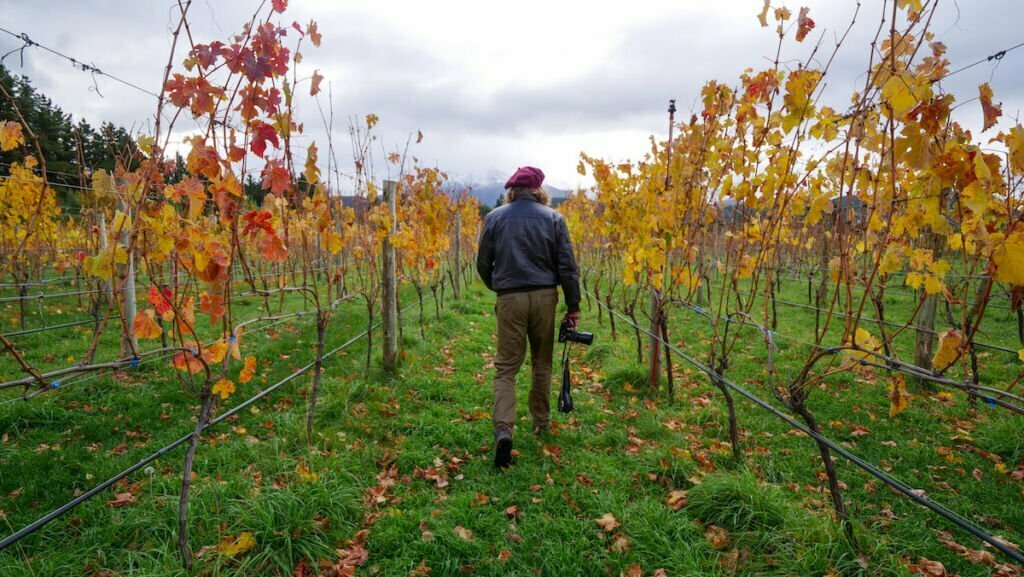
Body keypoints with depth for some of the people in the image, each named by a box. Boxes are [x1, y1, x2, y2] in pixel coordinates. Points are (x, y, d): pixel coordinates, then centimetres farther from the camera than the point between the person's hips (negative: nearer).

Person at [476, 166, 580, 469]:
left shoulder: (495, 217, 4)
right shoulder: (553, 217, 3)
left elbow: (483, 264, 7)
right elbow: (567, 265, 0)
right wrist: (573, 305, 5)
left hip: (509, 299, -1)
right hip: (545, 296, 1)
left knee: (506, 367, 2)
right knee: (542, 364, 17)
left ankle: (503, 429, -16)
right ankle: (541, 422, 29)